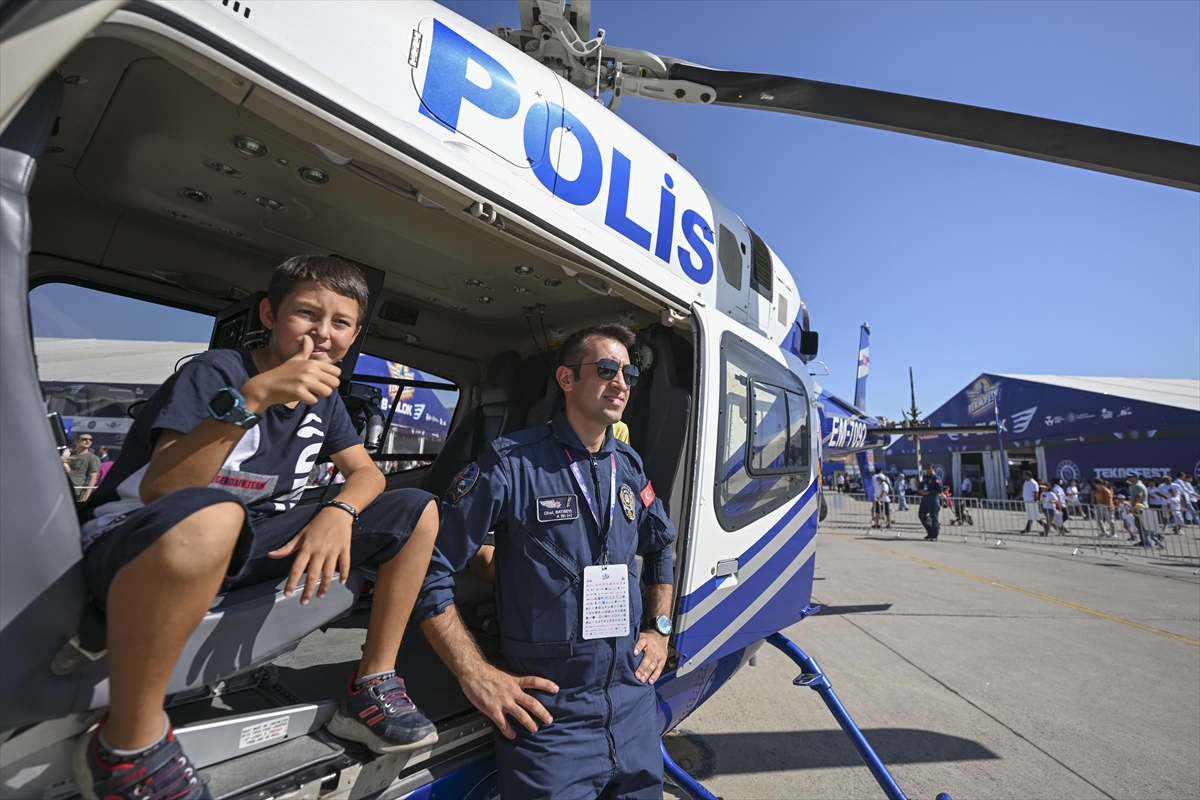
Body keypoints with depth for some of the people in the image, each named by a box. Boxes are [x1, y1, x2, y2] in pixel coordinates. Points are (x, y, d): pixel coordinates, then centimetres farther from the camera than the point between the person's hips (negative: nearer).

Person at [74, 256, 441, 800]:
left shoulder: (324, 397, 3)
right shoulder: (215, 373, -15)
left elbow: (367, 473, 3)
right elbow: (157, 492, -24)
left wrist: (339, 511, -19)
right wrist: (251, 397, -36)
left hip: (247, 548, 6)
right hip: (137, 546, -6)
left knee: (417, 511, -6)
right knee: (209, 515, -44)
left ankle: (371, 687, 0)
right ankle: (126, 745, -18)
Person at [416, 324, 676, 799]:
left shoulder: (629, 468, 3)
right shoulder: (512, 463, -15)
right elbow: (430, 568, -13)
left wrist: (659, 628, 12)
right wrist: (476, 676, -14)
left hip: (634, 701, 6)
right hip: (548, 714, -5)